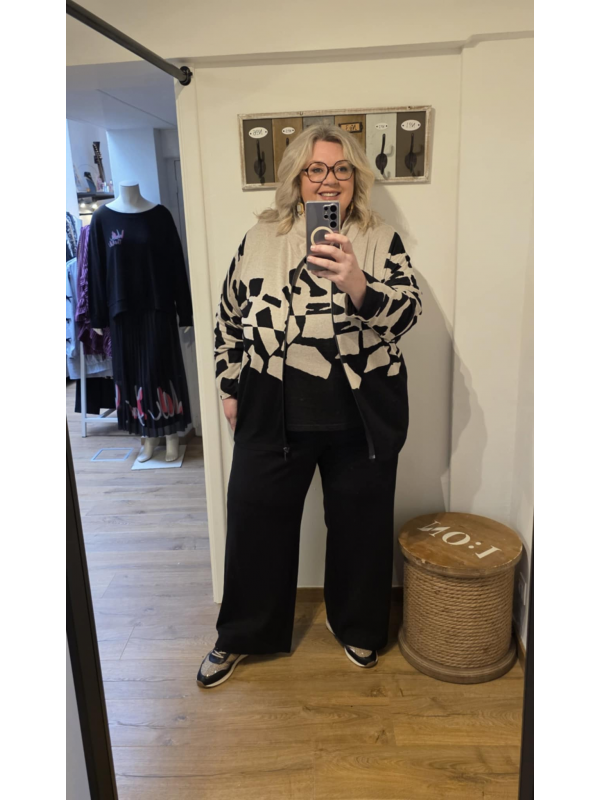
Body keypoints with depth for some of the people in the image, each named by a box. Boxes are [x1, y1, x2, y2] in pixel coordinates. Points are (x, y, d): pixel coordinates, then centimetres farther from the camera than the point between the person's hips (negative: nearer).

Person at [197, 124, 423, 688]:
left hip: (360, 418, 0)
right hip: (272, 415, 1)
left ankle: (357, 628, 42)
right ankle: (240, 636, 36)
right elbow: (229, 318, 9)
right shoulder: (260, 239, 4)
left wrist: (358, 286, -33)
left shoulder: (381, 240, 0)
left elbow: (407, 310, -14)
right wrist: (230, 388, 7)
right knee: (256, 520, 12)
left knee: (359, 524, 15)